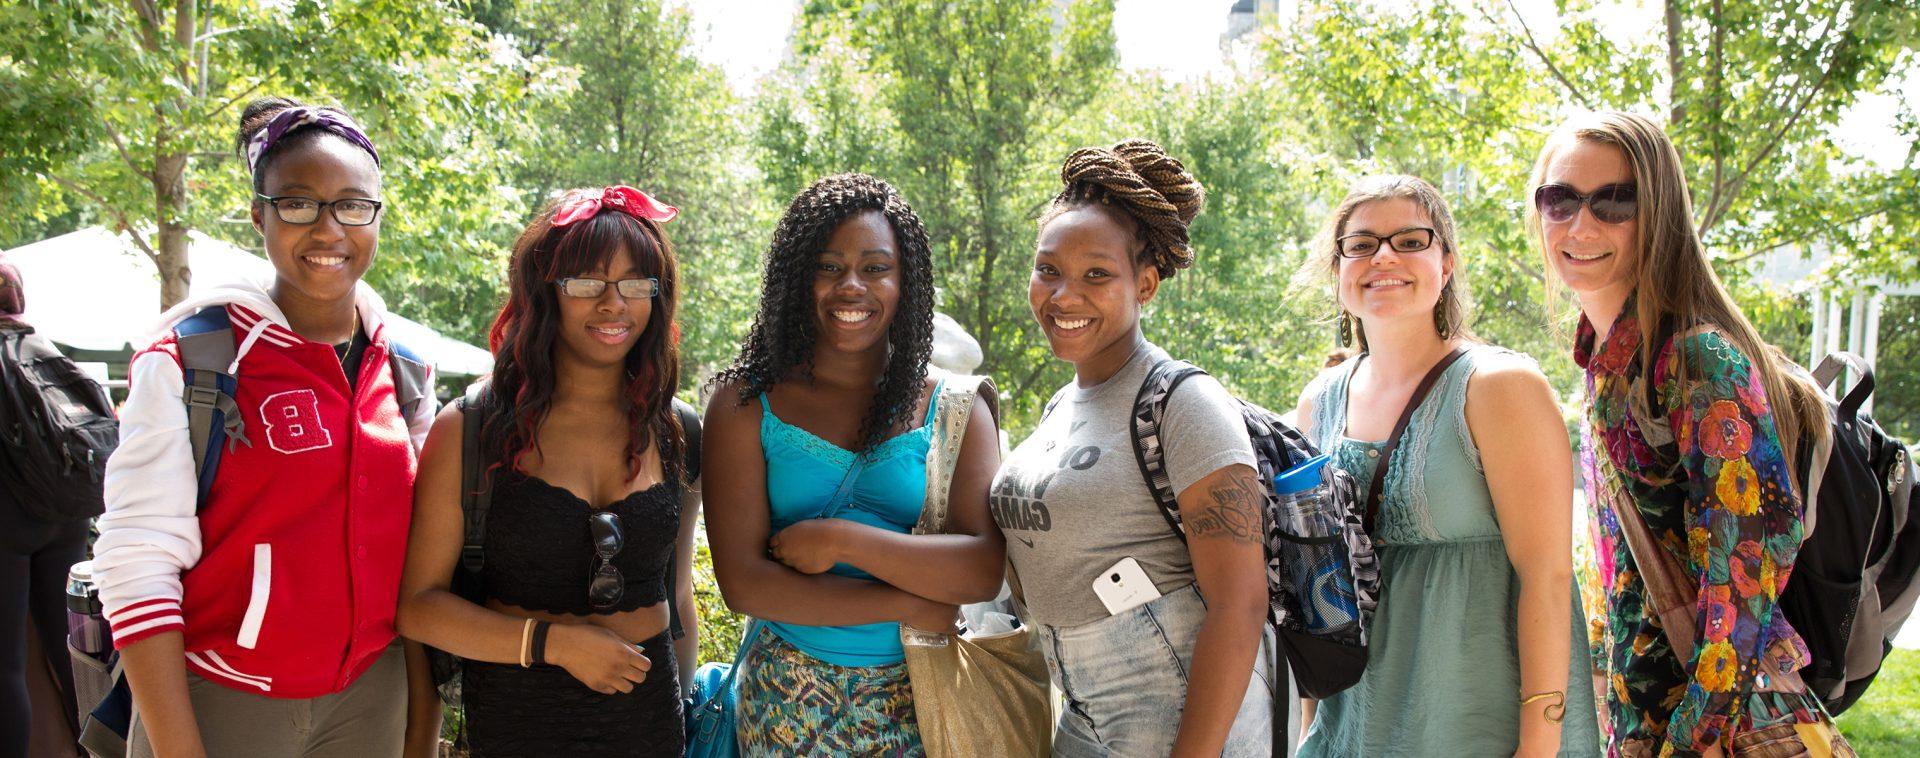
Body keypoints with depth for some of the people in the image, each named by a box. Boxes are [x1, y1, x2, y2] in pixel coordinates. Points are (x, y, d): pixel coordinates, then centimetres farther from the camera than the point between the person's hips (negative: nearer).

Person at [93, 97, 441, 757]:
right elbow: (137, 568, -13)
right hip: (219, 700, -4)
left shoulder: (403, 370, 4)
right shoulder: (189, 360, -10)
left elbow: (415, 561, 9)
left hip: (371, 697, 4)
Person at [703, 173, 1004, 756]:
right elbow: (742, 582, -12)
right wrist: (912, 607, -16)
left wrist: (840, 539, -20)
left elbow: (984, 569, -11)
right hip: (787, 705, 0)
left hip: (917, 700, 1)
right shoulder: (746, 404, -2)